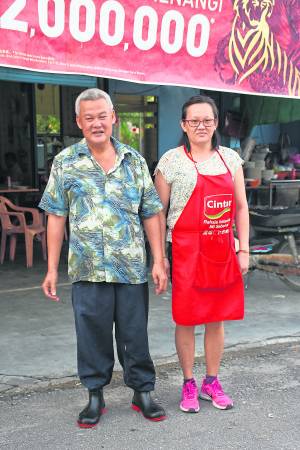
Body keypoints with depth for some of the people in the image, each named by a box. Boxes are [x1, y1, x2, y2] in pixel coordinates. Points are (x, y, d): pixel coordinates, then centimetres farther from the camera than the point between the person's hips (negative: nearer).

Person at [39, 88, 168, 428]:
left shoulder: (134, 160, 6)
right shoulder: (65, 162, 2)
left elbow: (150, 214, 7)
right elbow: (56, 217, 3)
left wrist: (159, 261, 1)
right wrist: (52, 269, 0)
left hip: (133, 268, 1)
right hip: (88, 270, -1)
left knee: (135, 333, 10)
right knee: (92, 334, 9)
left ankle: (142, 392, 27)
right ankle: (95, 396, 26)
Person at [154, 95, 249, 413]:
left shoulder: (230, 158, 9)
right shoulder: (172, 161, -3)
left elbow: (241, 207, 11)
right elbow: (159, 211, -1)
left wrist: (244, 250, 5)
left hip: (223, 252, 4)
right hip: (186, 251, -4)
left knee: (217, 320, 12)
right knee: (186, 320, 5)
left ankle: (212, 382, 28)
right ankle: (188, 385, 22)